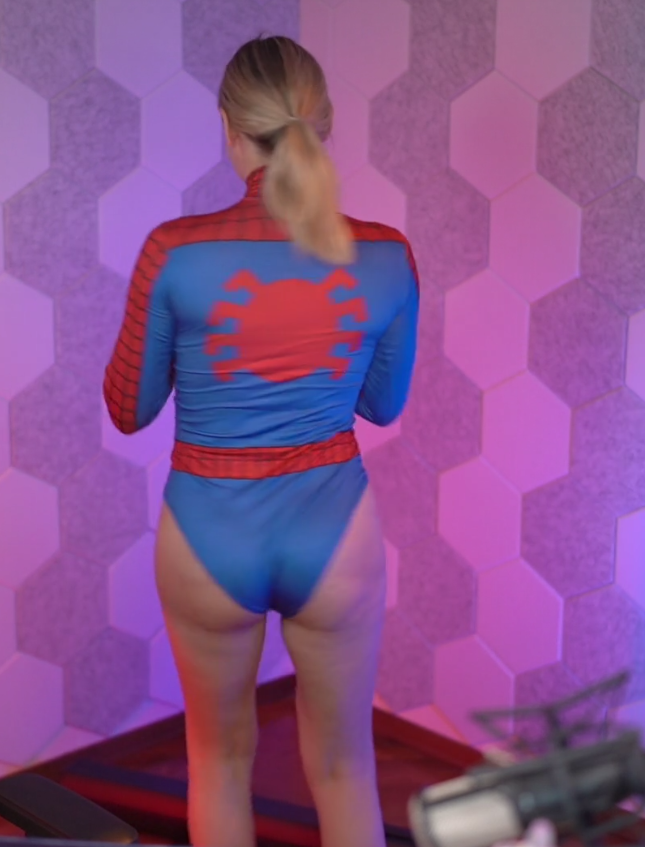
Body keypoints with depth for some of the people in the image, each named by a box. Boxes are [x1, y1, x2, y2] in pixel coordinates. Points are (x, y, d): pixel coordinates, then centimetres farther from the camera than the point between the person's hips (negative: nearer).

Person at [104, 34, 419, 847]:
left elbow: (128, 410, -4)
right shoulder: (386, 257, -11)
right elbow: (384, 404, 5)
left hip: (211, 537, -1)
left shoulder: (177, 252, -17)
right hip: (334, 531, 1)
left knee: (220, 756, 25)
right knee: (343, 765, 22)